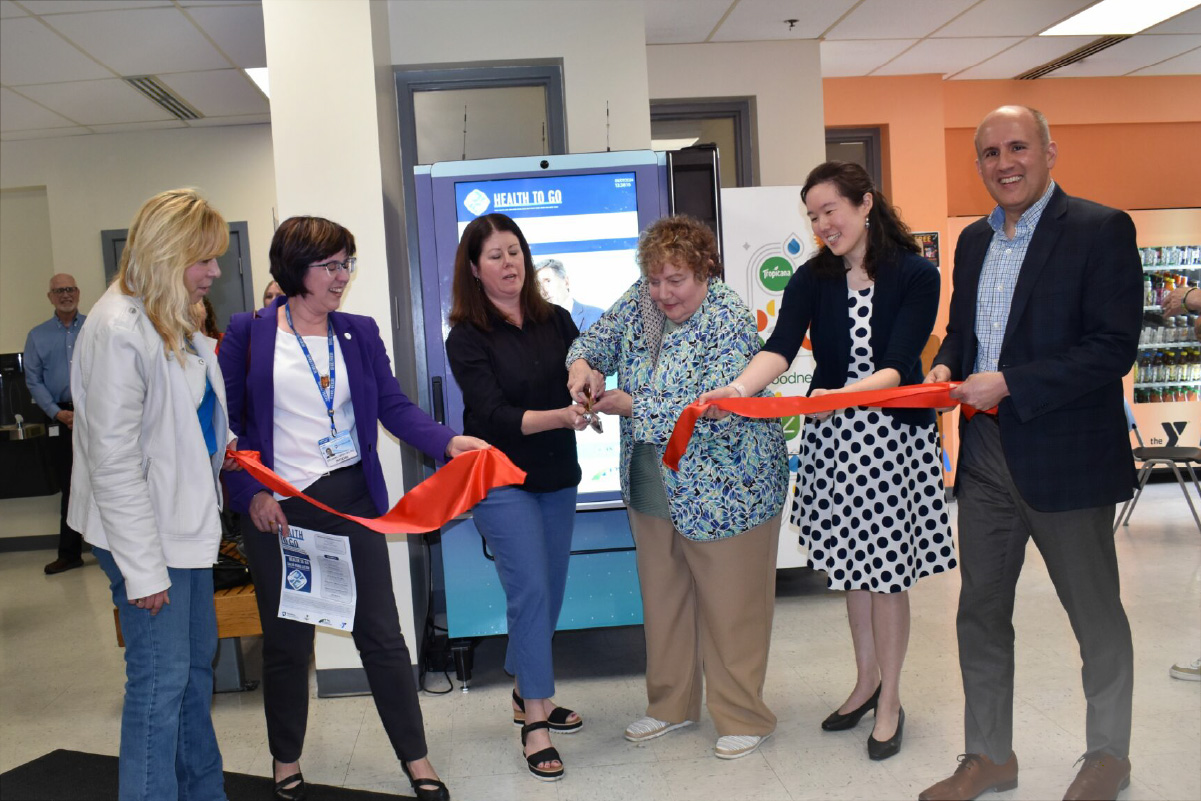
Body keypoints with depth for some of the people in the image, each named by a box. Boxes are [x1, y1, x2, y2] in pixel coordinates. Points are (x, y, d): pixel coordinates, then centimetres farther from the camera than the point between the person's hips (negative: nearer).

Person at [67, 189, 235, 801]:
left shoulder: (177, 321, 9)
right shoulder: (119, 330, -20)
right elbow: (113, 462, -22)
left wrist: (221, 447, 9)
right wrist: (142, 567, -21)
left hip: (188, 522, 10)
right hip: (145, 535, -10)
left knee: (197, 663, 18)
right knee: (160, 680, -2)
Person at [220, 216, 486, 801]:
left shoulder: (361, 332, 6)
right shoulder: (247, 333, -2)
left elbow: (393, 406, 0)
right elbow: (226, 422, -1)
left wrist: (449, 442, -16)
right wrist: (251, 493, -11)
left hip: (351, 498, 2)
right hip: (275, 508, -1)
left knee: (381, 633, 5)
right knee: (286, 642, 13)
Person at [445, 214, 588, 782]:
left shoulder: (555, 320, 5)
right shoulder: (467, 339, -9)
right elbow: (496, 416, -18)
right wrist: (561, 416, -32)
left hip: (557, 478, 5)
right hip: (502, 480, -5)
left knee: (549, 592, 13)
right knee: (531, 592, -9)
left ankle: (528, 695, 32)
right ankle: (535, 721, 4)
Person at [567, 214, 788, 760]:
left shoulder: (728, 322, -21)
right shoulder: (641, 301, 1)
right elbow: (600, 337, 9)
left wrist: (630, 405, -25)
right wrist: (583, 364, -15)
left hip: (722, 490, -7)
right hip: (653, 488, 7)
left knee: (730, 606, 7)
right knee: (662, 598, 18)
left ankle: (742, 718, 25)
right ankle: (671, 704, 36)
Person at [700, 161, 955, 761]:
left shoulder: (915, 275, -8)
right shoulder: (812, 279, 0)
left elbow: (898, 366, -17)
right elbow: (781, 346, -16)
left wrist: (842, 394, -34)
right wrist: (739, 387, -35)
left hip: (895, 436, -3)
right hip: (832, 439, 4)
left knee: (886, 570, 4)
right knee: (851, 563, 15)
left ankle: (890, 700, 24)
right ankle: (867, 681, 36)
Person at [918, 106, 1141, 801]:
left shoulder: (1102, 230, -10)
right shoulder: (974, 240, 11)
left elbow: (1114, 348, -17)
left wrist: (1008, 383, -21)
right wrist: (946, 367, -1)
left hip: (1068, 456, -6)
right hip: (986, 457, 6)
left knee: (1097, 617, 13)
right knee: (980, 613, 14)